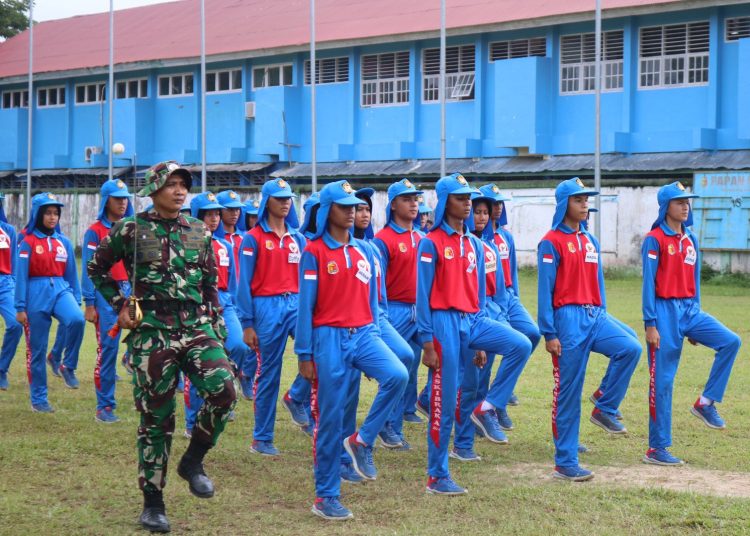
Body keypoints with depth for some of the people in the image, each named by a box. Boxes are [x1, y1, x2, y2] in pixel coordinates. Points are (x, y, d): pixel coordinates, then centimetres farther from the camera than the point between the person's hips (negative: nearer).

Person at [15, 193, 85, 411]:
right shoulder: (28, 242, -3)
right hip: (36, 294, -3)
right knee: (37, 349, 3)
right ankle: (38, 399, 14)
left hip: (61, 289, 3)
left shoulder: (64, 242, 10)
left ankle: (68, 366, -8)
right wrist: (20, 308, -8)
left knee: (76, 320, -30)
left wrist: (76, 301, 11)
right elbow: (20, 276, -5)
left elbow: (71, 274, 14)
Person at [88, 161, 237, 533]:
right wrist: (120, 305, 3)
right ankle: (153, 504, 14)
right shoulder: (130, 230, -1)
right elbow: (96, 269, 11)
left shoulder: (199, 232, 9)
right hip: (152, 333, -3)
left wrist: (217, 329, 11)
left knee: (223, 389, -22)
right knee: (156, 417, 1)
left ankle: (193, 461, 2)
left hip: (197, 328, 3)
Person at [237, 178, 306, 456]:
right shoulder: (253, 238, -1)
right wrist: (247, 324, -7)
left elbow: (305, 278, 15)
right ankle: (262, 439, 15)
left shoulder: (297, 238, 12)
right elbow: (244, 283, -3)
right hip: (267, 307, -4)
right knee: (268, 373, 4)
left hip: (296, 303, 4)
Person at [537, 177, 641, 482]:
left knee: (630, 348, -20)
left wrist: (602, 319, 17)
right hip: (568, 318, -6)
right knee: (568, 391, -2)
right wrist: (549, 334, -13)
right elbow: (545, 290, -9)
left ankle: (605, 409, -1)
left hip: (595, 316, 6)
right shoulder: (552, 242, -6)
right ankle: (565, 463, 6)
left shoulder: (591, 242, 15)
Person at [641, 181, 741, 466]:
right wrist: (650, 324, -16)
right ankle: (656, 449, 4)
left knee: (730, 341, -13)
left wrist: (696, 321, 17)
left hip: (690, 310, 7)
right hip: (665, 311, -7)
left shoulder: (691, 240, 12)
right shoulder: (655, 239, -8)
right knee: (662, 380, -3)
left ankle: (705, 402, 0)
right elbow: (648, 283, -12)